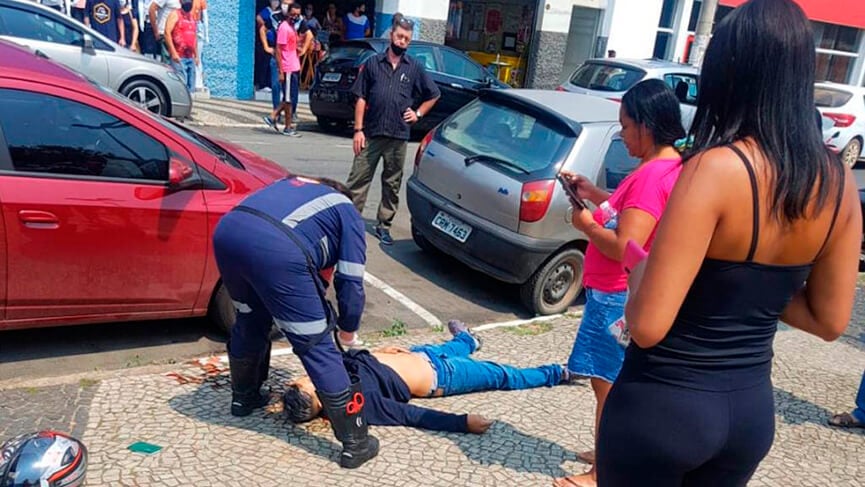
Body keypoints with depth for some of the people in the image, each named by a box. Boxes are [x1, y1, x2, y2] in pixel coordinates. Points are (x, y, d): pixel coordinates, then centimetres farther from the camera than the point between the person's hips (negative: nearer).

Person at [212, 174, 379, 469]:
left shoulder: (293, 183, 39)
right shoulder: (347, 212, 24)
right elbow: (350, 282, 16)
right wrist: (348, 329, 33)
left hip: (227, 232, 6)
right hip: (276, 249, -6)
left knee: (250, 321, 32)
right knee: (317, 347, 6)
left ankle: (243, 398, 53)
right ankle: (356, 444, 15)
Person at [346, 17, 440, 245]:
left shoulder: (415, 68, 7)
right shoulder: (373, 63, 5)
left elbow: (434, 94, 18)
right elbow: (361, 99, 3)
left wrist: (418, 113, 6)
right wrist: (358, 129, -4)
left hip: (398, 136, 1)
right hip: (371, 133, -1)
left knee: (392, 184, 8)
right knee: (358, 178, -1)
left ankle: (384, 225, 18)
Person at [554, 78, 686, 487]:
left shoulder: (652, 174, -24)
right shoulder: (670, 165, 8)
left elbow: (622, 247, -28)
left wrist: (586, 224, -12)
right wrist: (595, 195, 11)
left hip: (618, 298, -10)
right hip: (620, 294, 10)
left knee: (608, 385, 2)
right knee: (615, 385, 21)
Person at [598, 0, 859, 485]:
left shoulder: (715, 169, -23)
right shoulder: (839, 182, -4)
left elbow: (647, 326, -24)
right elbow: (830, 320, 5)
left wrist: (639, 267, -5)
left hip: (663, 405, -6)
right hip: (752, 408, 6)